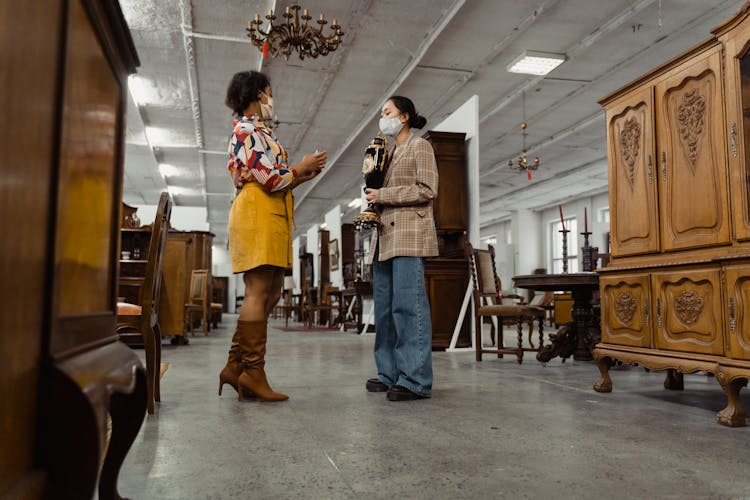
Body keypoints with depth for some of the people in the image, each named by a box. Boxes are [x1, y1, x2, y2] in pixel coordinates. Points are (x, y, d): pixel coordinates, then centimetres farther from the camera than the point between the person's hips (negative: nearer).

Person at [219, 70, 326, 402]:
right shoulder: (249, 131, -5)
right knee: (259, 293, -11)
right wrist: (303, 167, 0)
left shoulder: (252, 131, 27)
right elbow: (273, 179, -15)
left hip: (269, 217, 10)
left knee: (270, 293, 8)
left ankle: (236, 366, 11)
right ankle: (253, 372, -7)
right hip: (258, 216, -10)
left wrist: (302, 175, 15)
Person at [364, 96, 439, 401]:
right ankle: (389, 373, 12)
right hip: (386, 235, 8)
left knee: (408, 305, -12)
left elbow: (427, 190, -9)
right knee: (384, 307, 5)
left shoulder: (419, 146, 4)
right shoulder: (389, 152, 26)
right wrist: (374, 197, 6)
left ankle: (415, 380, -9)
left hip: (409, 233, -8)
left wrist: (383, 195, -9)